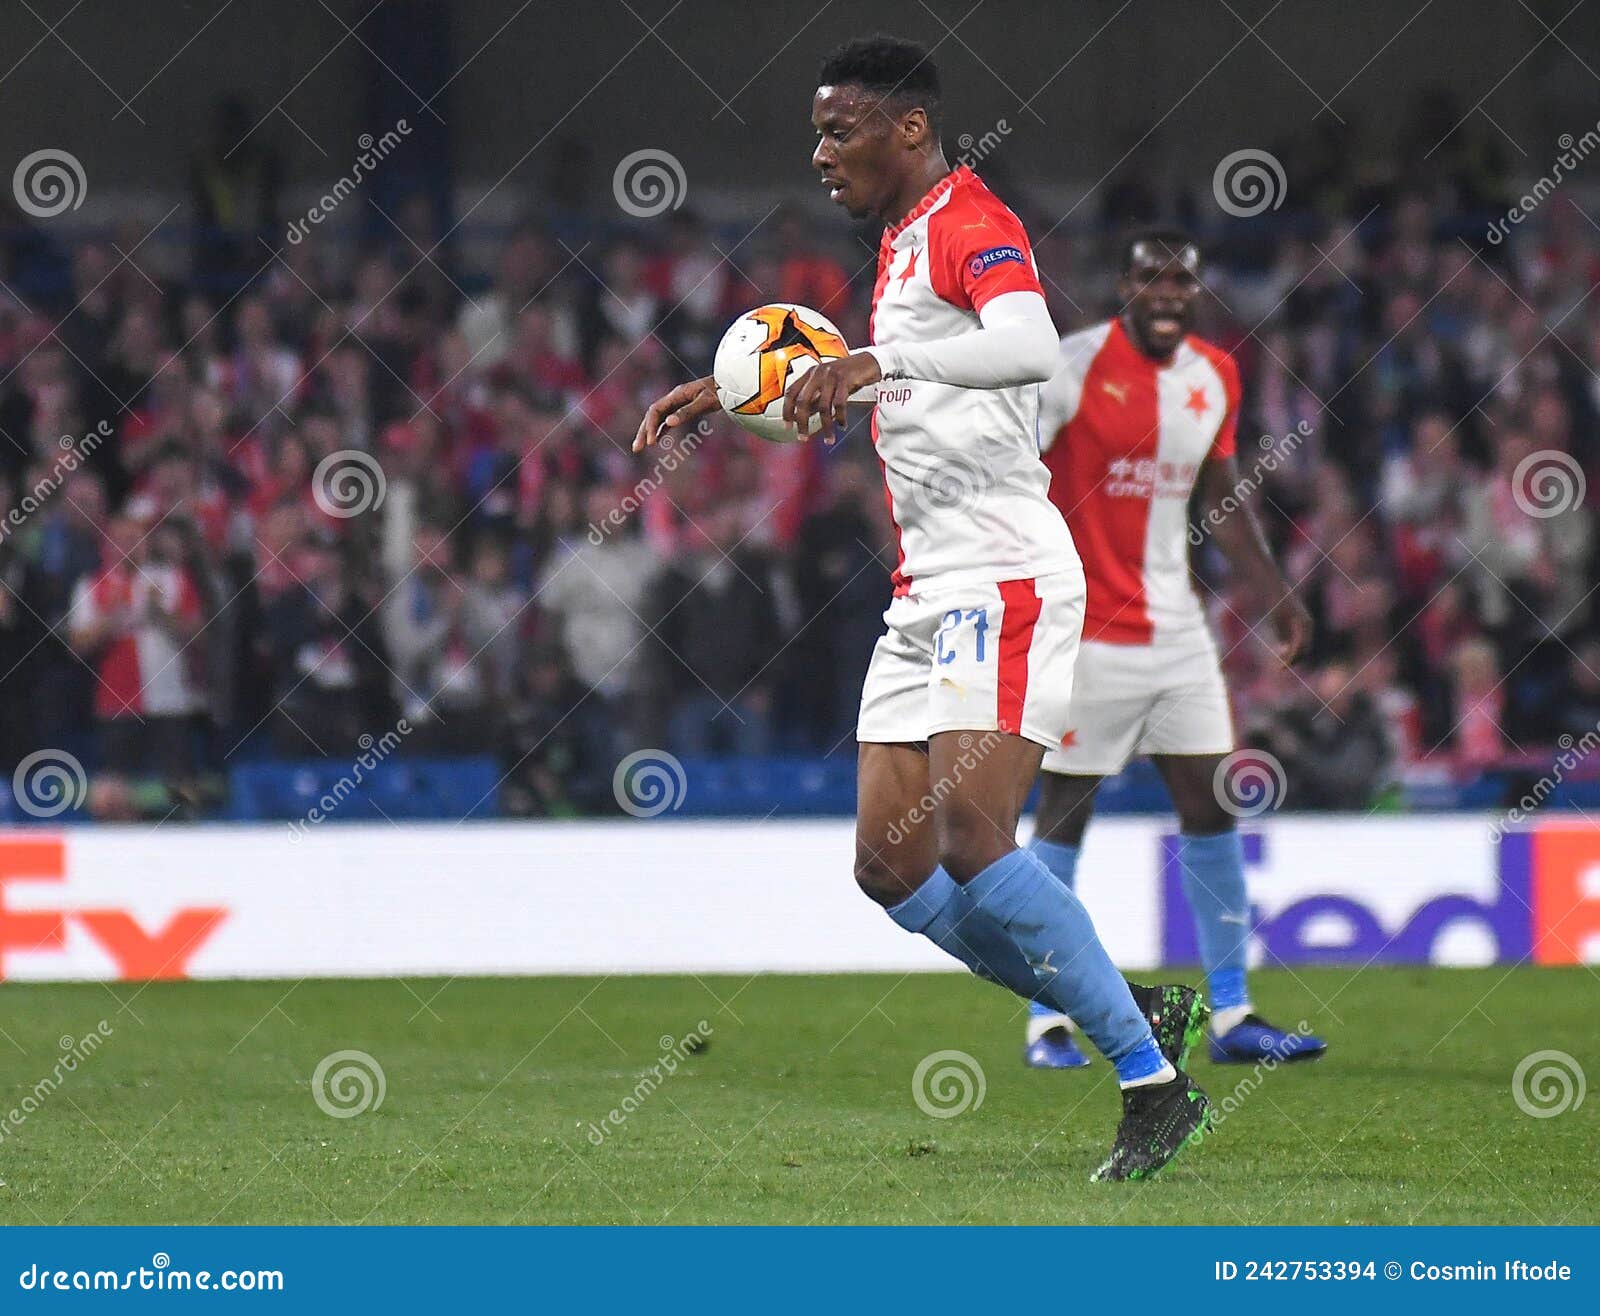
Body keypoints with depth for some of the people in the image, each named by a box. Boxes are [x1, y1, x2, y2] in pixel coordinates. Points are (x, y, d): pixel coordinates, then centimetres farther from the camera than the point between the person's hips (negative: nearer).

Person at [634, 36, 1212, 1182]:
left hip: (1005, 581, -10)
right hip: (926, 594, 10)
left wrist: (873, 361, -39)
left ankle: (1154, 1083, -14)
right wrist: (733, 389, 37)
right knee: (892, 863, 2)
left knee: (970, 839, -21)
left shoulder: (973, 223, -11)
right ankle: (1133, 1015, 9)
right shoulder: (900, 243, 20)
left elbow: (1030, 346, -32)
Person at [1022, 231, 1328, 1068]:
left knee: (1210, 806, 4)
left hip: (1174, 628, 6)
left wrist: (1274, 595, 16)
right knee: (1065, 810, -1)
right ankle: (1046, 1022, 6)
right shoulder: (1073, 367, -12)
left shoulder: (1215, 377, 9)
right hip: (1086, 629, -6)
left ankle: (1232, 1016, 10)